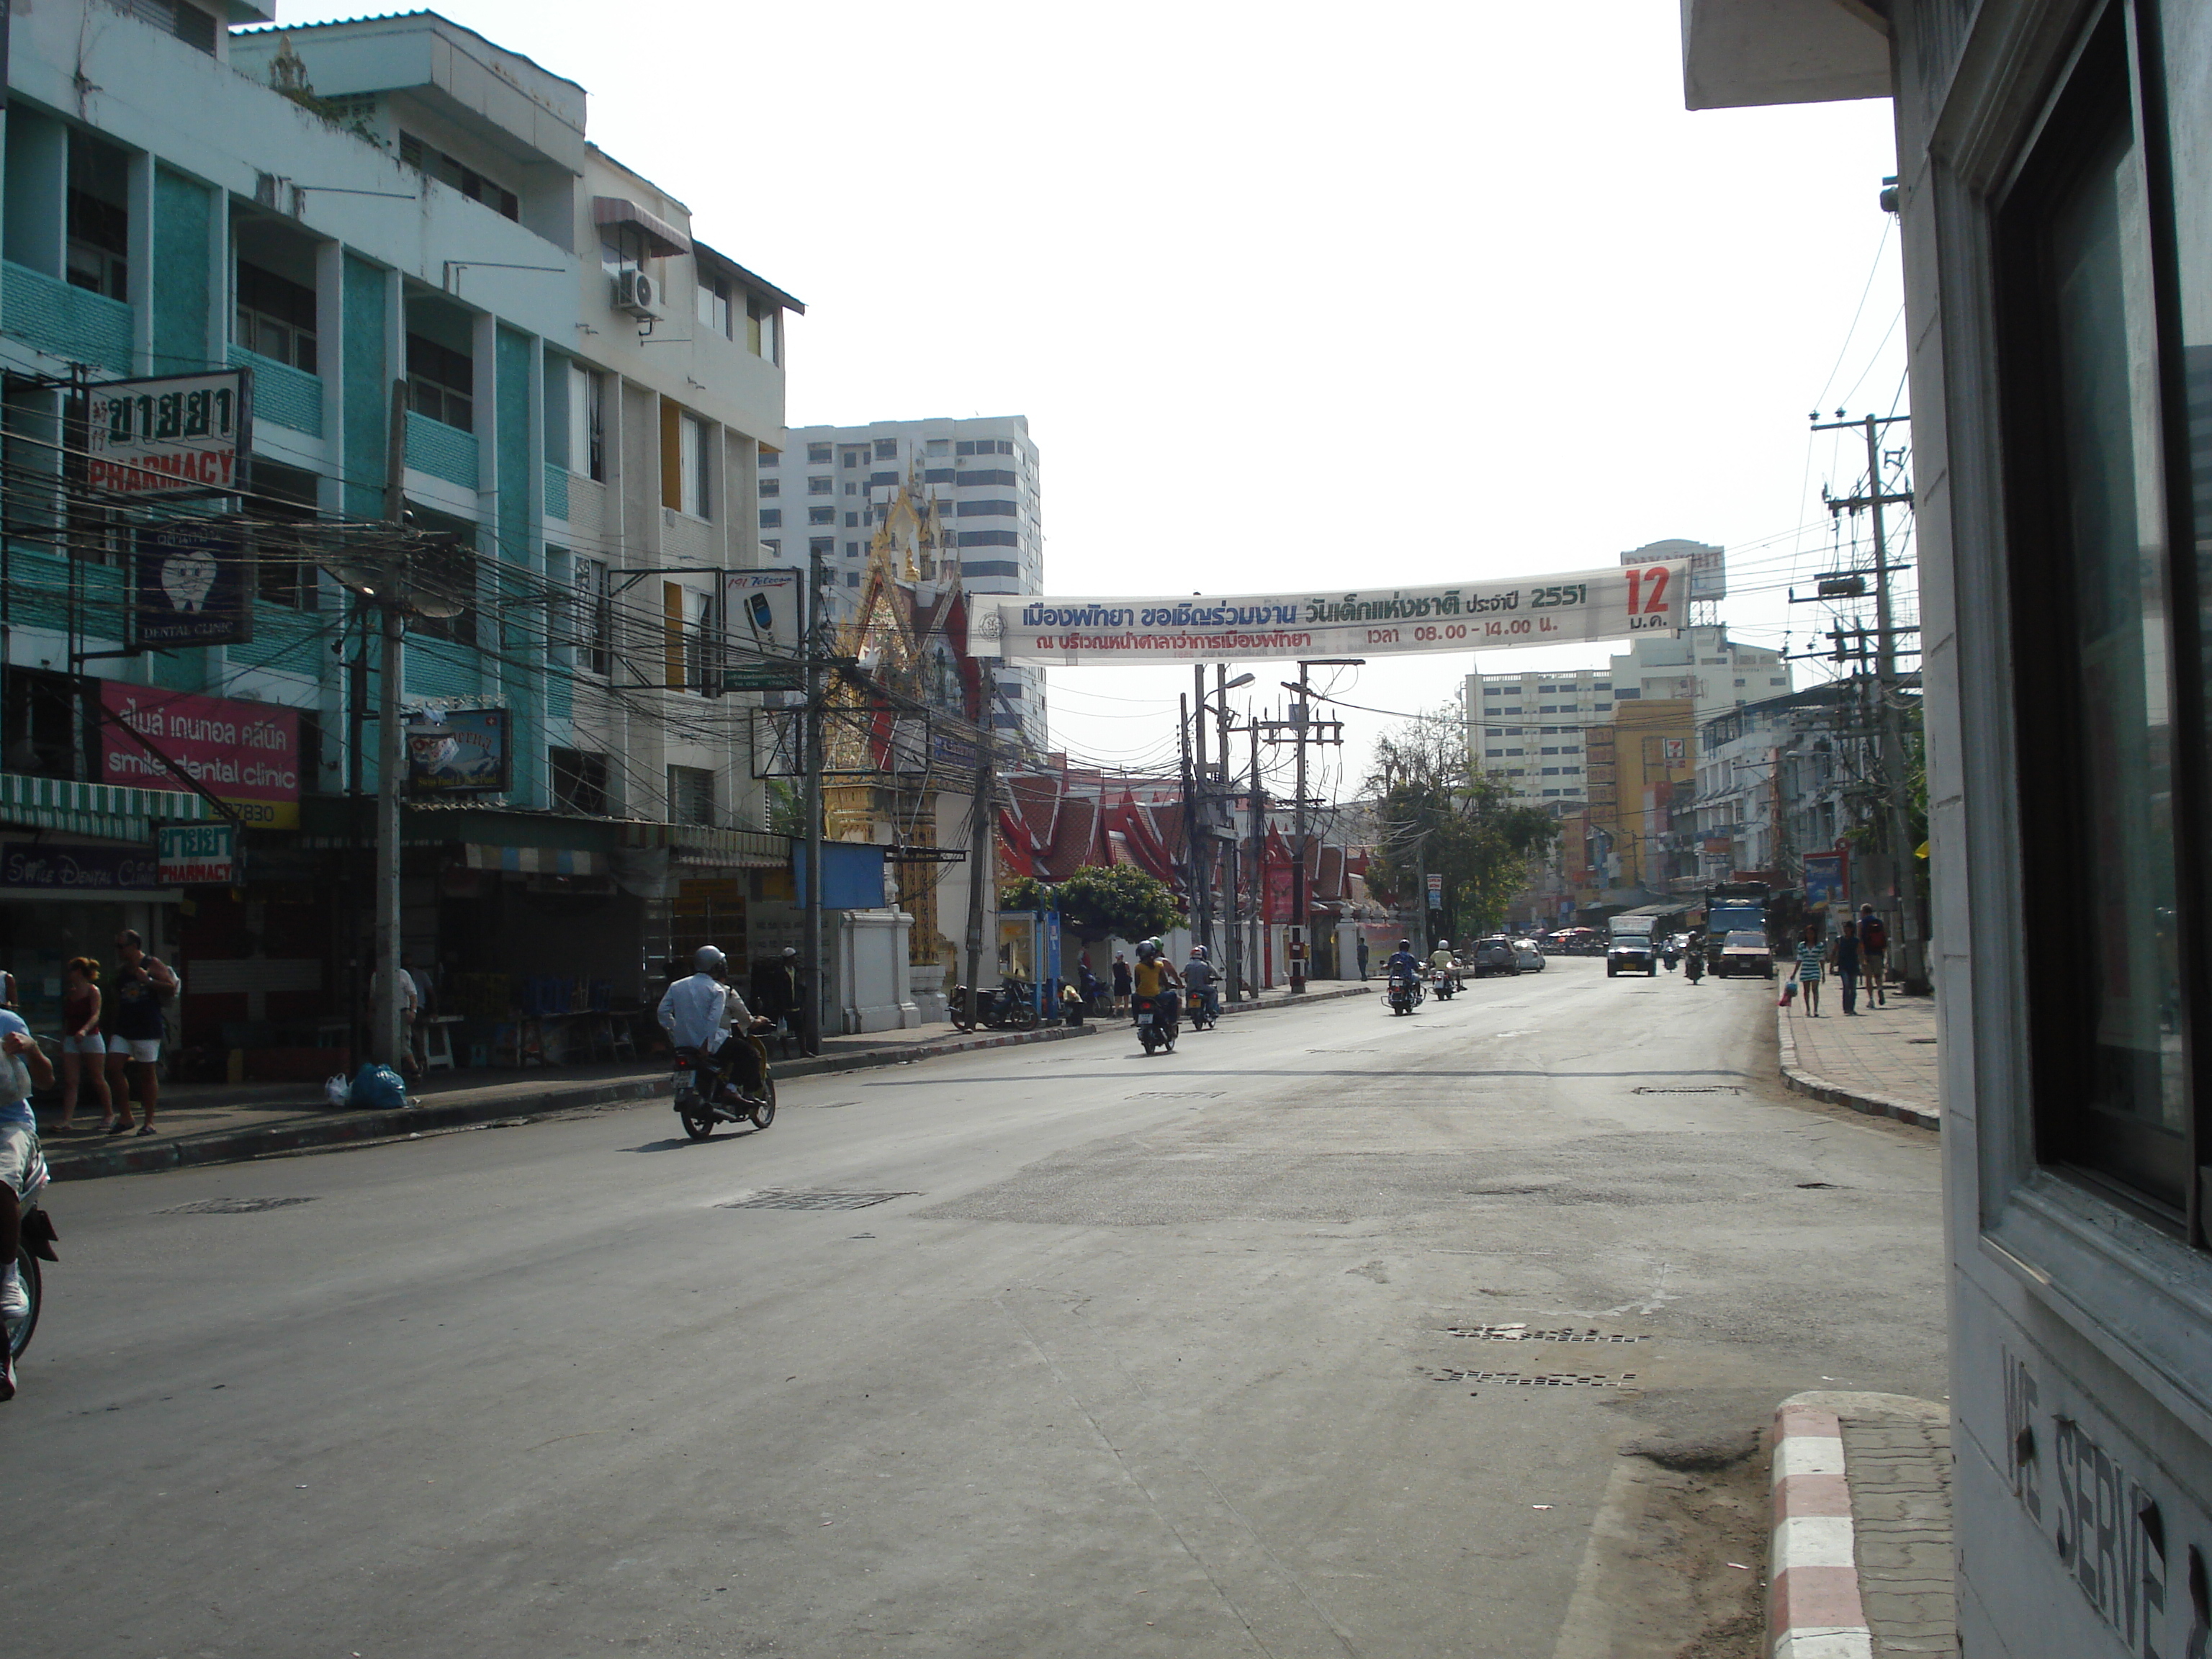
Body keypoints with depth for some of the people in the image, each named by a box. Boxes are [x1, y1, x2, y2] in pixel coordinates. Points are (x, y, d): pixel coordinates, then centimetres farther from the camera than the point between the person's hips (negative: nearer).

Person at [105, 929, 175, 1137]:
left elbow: (171, 988, -9)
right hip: (123, 1029, 6)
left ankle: (149, 1121, 5)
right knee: (114, 1067, -6)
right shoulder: (120, 972, 17)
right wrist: (111, 1031, 19)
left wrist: (148, 980, -19)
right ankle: (125, 1116, 4)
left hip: (147, 1029, -6)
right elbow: (118, 1003, 21)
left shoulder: (152, 966, -1)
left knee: (147, 1073, -1)